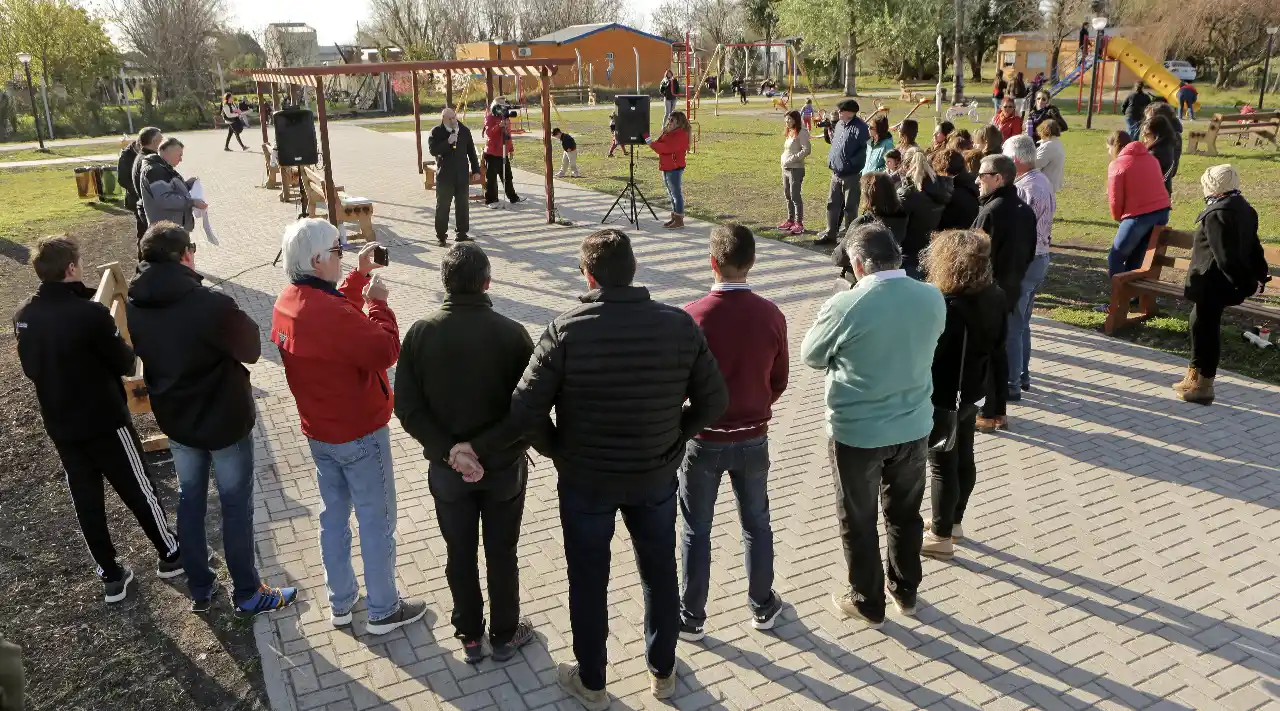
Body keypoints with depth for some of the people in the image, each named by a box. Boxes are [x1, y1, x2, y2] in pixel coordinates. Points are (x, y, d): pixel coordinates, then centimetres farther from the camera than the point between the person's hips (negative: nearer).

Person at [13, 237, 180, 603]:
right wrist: (122, 346, 6)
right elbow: (125, 364, -14)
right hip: (105, 422, -6)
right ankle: (170, 554, 28)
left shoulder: (23, 316, -3)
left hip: (60, 426, 6)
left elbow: (31, 370, 9)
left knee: (86, 501, 14)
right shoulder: (91, 313, -24)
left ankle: (111, 576, 25)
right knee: (139, 490, 12)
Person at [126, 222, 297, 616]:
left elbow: (143, 354, 8)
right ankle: (248, 594, 23)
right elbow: (251, 350, -15)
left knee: (190, 501, 21)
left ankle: (200, 589, 34)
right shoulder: (212, 305, -29)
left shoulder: (134, 307, -7)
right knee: (236, 506, 9)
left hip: (174, 421, 6)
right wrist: (240, 319, -1)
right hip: (225, 421, -6)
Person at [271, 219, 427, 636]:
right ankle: (383, 611, 21)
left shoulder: (287, 304, -1)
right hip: (360, 434, -9)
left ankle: (340, 603, 35)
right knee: (377, 522, 7)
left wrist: (360, 275, 10)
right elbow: (386, 350, -28)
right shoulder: (330, 314, -30)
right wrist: (378, 301, -17)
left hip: (318, 432, 9)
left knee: (334, 515, 20)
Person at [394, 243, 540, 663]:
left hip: (447, 468, 2)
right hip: (504, 466, -1)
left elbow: (407, 407, -13)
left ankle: (470, 637, 34)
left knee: (460, 553, 18)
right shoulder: (511, 334, -18)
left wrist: (449, 449, -13)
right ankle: (505, 636, 33)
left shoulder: (420, 334, -11)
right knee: (502, 553, 16)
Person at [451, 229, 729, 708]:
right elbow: (714, 401, -7)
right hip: (656, 476, 2)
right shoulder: (680, 325, -13)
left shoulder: (567, 331, -20)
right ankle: (662, 672, 41)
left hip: (585, 482, -2)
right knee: (660, 575, 22)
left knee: (588, 583, 18)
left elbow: (526, 410, -19)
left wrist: (477, 447, -4)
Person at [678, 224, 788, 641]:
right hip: (753, 439, 3)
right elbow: (779, 381, 2)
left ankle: (691, 619, 25)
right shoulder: (771, 315, -9)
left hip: (703, 439, -2)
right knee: (756, 524, 20)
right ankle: (762, 607, 35)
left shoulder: (693, 316, -19)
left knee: (696, 531, 12)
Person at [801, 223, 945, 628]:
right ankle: (906, 593, 40)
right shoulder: (933, 298, -8)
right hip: (914, 426, 5)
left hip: (857, 432, -5)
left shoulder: (845, 306, -23)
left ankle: (867, 603, 30)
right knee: (905, 513, 23)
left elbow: (811, 356, -7)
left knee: (858, 521, 15)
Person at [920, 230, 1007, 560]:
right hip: (972, 393, 8)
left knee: (942, 467, 5)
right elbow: (998, 342, 9)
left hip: (943, 399, -8)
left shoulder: (947, 307, -29)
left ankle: (940, 537, 18)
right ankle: (953, 523, 38)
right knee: (964, 459, 20)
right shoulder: (995, 296, -3)